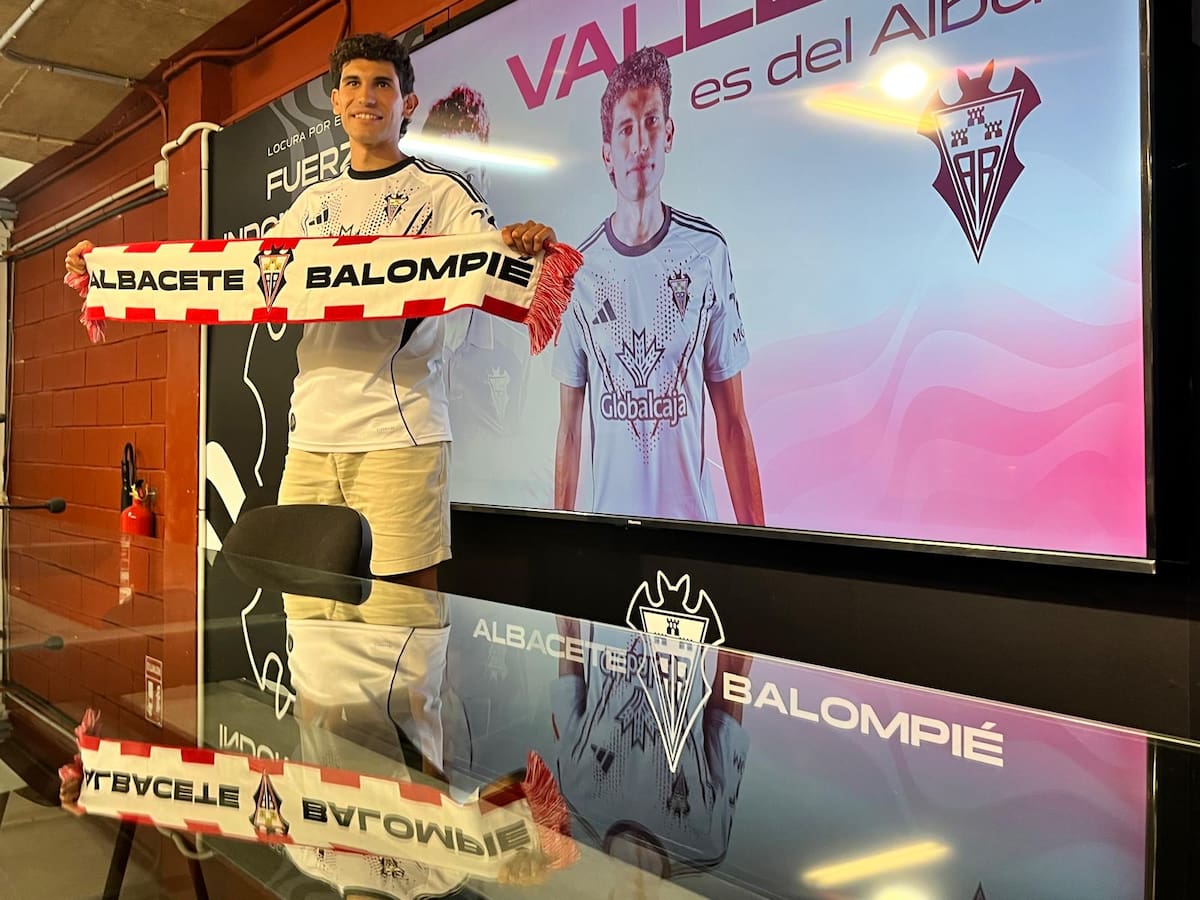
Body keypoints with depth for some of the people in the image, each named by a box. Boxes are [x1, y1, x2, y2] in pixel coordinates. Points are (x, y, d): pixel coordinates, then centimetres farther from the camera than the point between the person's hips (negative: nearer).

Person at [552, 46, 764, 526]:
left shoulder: (707, 253, -4)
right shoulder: (581, 269, -1)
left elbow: (731, 420, -1)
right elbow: (570, 427, 5)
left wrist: (754, 532, -4)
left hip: (692, 515, -1)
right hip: (609, 518, 1)